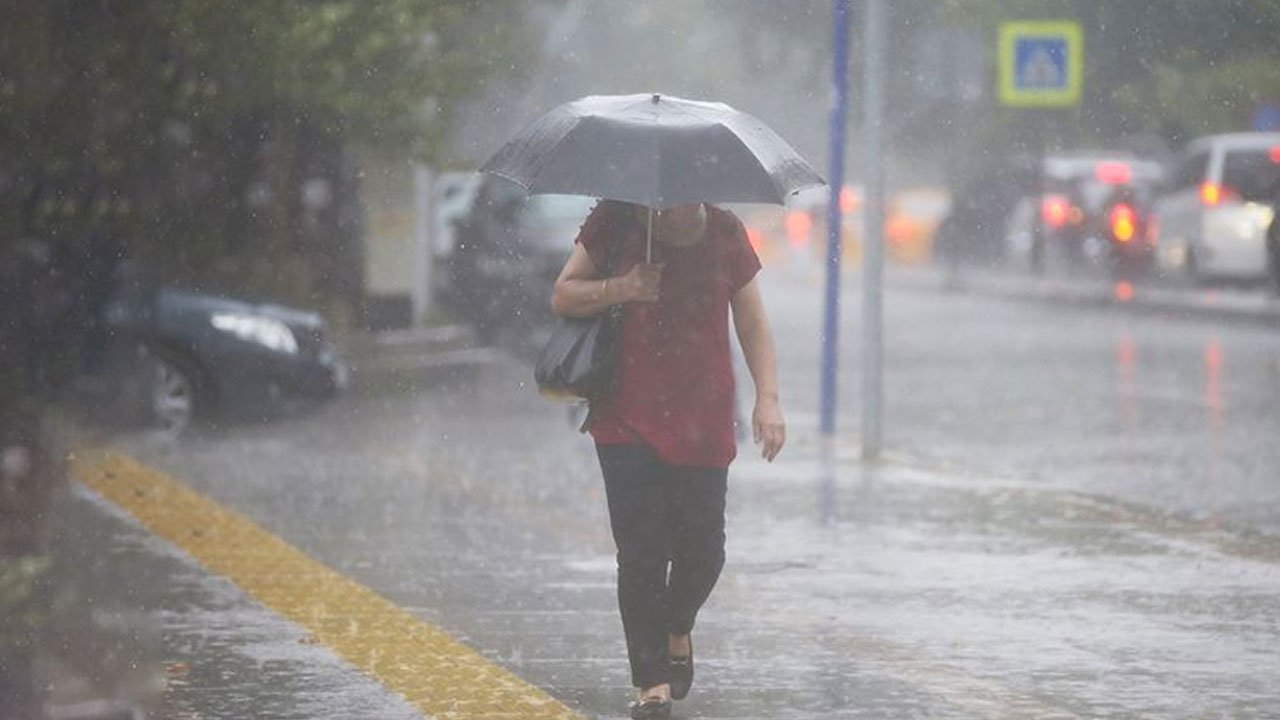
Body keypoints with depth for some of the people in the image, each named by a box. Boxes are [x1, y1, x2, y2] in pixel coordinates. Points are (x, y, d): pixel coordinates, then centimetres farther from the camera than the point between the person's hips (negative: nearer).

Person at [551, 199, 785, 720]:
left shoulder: (725, 233, 3)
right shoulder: (615, 222, -1)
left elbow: (753, 324, 8)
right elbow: (563, 297, 3)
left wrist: (767, 398, -2)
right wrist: (622, 288, -15)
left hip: (703, 421, 2)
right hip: (628, 421, -1)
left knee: (702, 550, 0)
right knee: (641, 551, -7)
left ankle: (677, 630, 32)